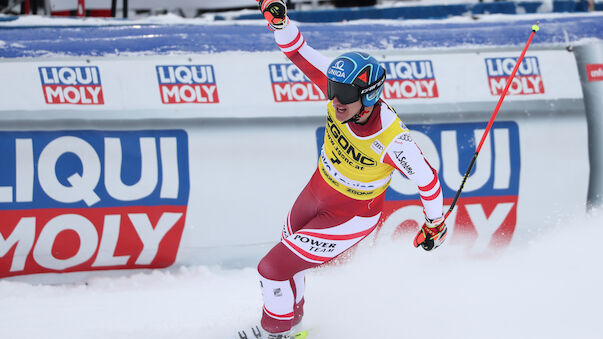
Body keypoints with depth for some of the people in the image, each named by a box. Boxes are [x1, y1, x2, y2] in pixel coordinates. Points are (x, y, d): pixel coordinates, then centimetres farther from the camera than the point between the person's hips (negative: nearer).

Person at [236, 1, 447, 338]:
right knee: (288, 256, 27)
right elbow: (300, 53, -17)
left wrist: (435, 224, -5)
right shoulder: (344, 88, -25)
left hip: (352, 217, -6)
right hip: (316, 192, 6)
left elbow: (427, 179, -22)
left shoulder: (393, 140, -38)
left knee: (274, 268, -4)